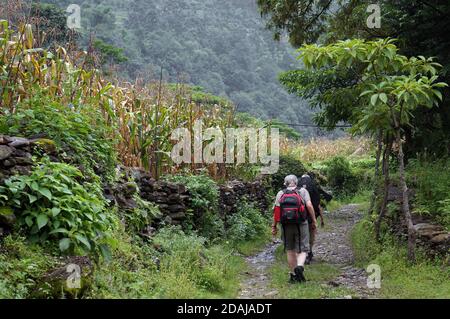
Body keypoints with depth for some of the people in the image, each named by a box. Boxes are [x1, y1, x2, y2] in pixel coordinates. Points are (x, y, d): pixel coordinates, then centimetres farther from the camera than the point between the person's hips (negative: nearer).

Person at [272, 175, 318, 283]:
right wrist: (314, 221, -3)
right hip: (301, 225, -2)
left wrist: (274, 226, 5)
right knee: (302, 249, 5)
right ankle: (300, 266, -22)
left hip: (286, 226, 2)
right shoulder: (303, 191, 3)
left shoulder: (280, 193, 7)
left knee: (290, 250, 14)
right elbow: (309, 205, -9)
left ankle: (293, 274, 18)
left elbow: (276, 210, 1)